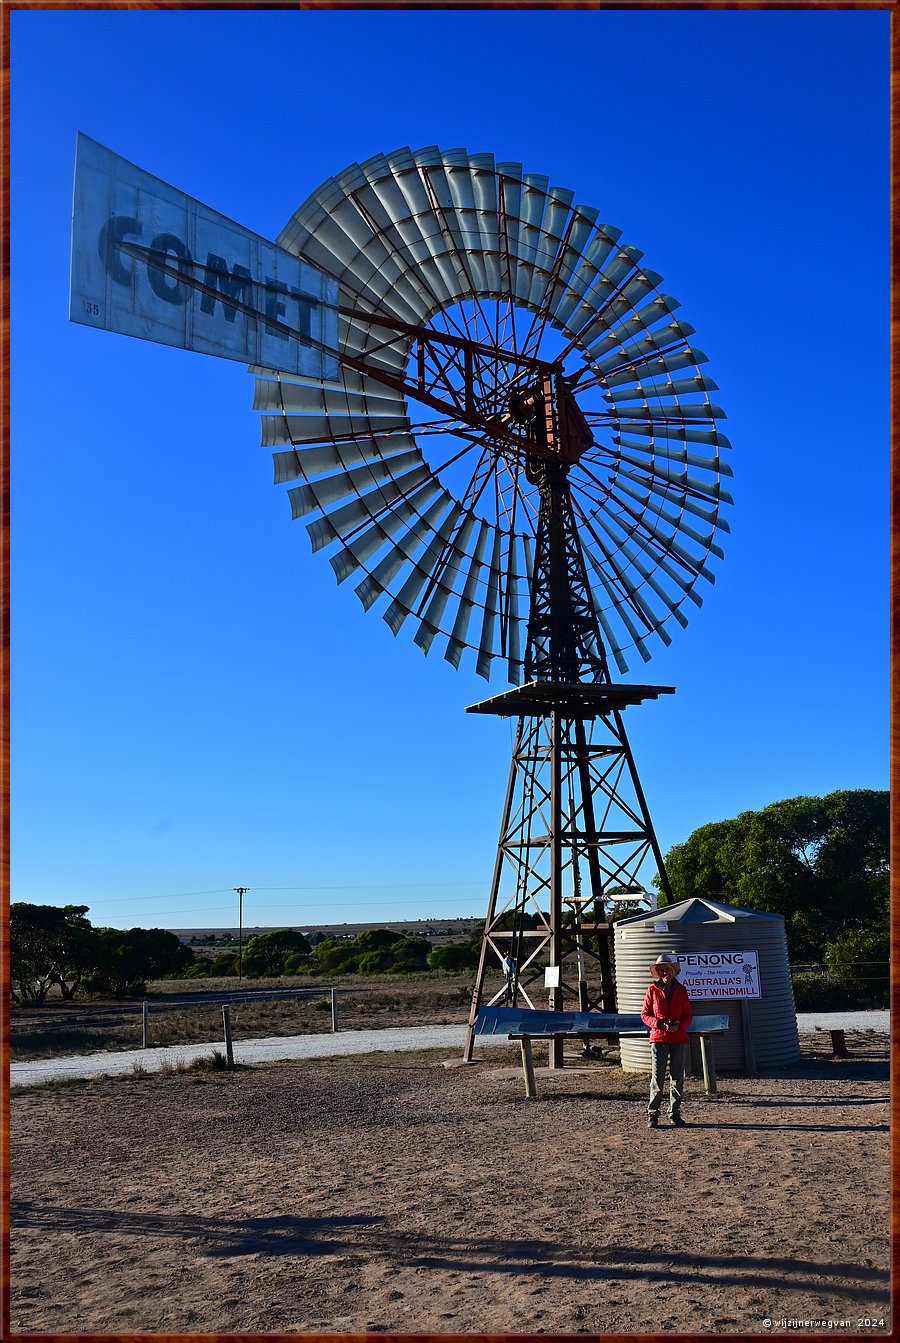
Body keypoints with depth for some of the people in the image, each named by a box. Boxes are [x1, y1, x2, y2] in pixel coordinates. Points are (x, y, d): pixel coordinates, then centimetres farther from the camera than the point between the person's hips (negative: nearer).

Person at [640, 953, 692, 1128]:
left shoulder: (681, 991, 5)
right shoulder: (652, 991, 1)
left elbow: (689, 1016, 8)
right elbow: (645, 1015, 3)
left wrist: (679, 1025, -12)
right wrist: (660, 1024, -13)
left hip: (679, 1039, 2)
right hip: (658, 1039, -2)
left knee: (677, 1077, 6)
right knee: (657, 1077, -6)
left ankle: (675, 1113, 19)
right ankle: (653, 1114, 4)